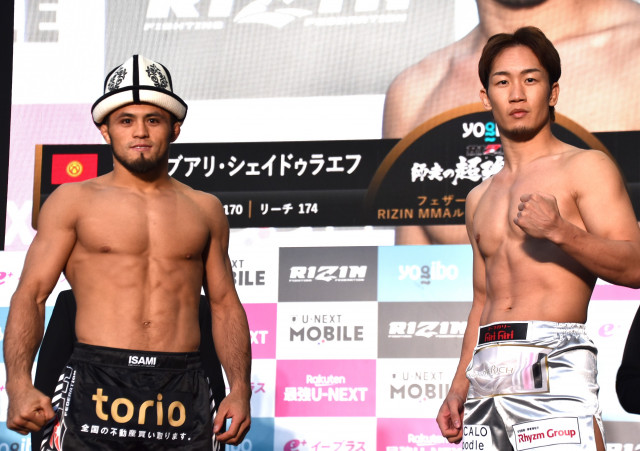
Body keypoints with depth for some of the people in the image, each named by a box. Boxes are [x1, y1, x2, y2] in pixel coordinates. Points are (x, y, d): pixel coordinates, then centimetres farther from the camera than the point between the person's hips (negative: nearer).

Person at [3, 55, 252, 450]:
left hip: (183, 396, 2)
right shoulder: (74, 201, 8)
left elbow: (225, 304, 18)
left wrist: (240, 389, 5)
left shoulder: (204, 210, 17)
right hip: (96, 387, -2)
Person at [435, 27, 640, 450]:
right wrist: (459, 388, 17)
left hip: (554, 362, -6)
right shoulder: (481, 198, 23)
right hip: (488, 370, 6)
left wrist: (559, 230, -20)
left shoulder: (585, 167, 4)